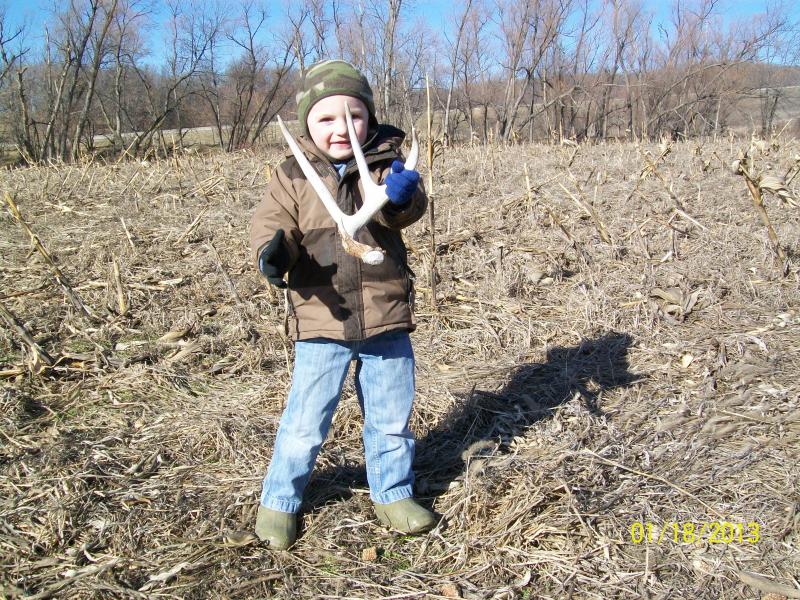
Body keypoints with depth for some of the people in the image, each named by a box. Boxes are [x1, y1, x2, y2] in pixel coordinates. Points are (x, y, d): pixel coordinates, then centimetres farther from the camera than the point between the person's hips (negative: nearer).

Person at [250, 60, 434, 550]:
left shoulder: (384, 161, 1)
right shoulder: (293, 174, -1)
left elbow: (409, 212, -12)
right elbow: (271, 222, -2)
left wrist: (402, 197, -36)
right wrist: (273, 250, -26)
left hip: (387, 315, 2)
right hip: (323, 318, -1)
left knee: (392, 415, 16)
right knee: (306, 421, 4)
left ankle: (393, 493, 37)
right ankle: (280, 501, 27)